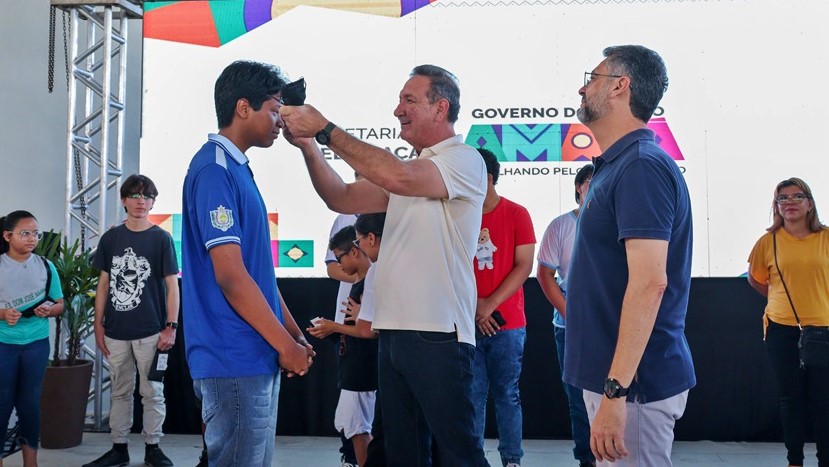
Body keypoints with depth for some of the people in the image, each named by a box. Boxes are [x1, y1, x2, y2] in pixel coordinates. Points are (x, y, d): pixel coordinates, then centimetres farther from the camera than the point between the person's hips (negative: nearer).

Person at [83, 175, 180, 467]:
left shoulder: (161, 238, -2)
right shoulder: (111, 238, 8)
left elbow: (172, 285, -3)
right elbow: (104, 283, 11)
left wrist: (171, 327, -9)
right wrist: (98, 324, 6)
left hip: (150, 331, -3)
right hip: (116, 331, 3)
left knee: (152, 392, 4)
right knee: (120, 391, 11)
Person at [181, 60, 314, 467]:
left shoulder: (237, 169, 15)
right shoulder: (214, 171, -15)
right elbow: (230, 276, -20)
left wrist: (294, 333, 16)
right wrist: (286, 344, -13)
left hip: (257, 357, 10)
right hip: (235, 360, -10)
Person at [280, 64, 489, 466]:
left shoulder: (464, 161, -8)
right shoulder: (408, 170, 20)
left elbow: (396, 177, -25)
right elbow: (342, 199, 16)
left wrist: (324, 129, -19)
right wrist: (308, 145, 2)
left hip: (438, 334, -8)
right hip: (393, 331, 9)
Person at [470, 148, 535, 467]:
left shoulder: (517, 214, 0)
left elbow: (523, 266, -5)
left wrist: (490, 305, -12)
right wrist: (472, 305, -8)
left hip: (507, 323, -2)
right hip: (467, 322, 2)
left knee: (506, 393, 5)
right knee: (472, 395, 2)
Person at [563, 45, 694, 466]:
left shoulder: (641, 166, -16)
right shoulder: (615, 166, 15)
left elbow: (649, 282, -25)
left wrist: (615, 392, -28)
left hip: (631, 382, -10)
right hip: (612, 376, 10)